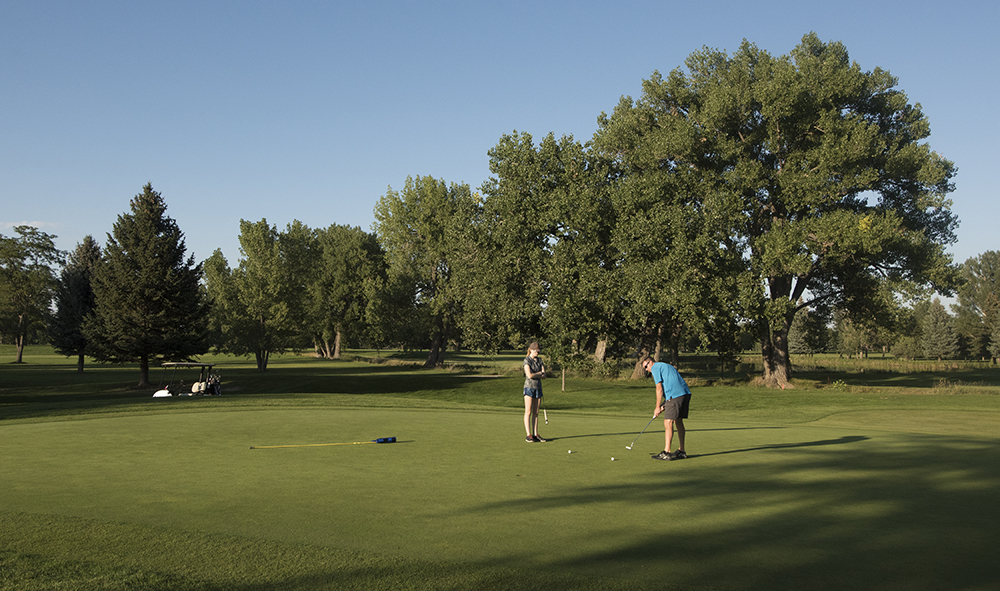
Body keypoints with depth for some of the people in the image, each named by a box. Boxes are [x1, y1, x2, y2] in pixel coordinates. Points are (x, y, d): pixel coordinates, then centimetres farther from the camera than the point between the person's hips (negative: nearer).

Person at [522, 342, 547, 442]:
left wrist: (535, 374, -11)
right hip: (529, 387, -6)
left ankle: (535, 434, 7)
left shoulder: (539, 360, 12)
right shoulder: (527, 360, -8)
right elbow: (529, 375, -18)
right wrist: (540, 373, -4)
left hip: (538, 387, 6)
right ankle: (528, 435, -7)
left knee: (535, 412, 6)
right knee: (528, 412, -6)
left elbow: (544, 375, 4)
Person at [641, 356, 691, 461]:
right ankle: (681, 451, 19)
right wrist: (663, 405, 20)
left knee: (668, 422, -8)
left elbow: (659, 389, -5)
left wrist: (658, 407, -1)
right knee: (678, 421, 15)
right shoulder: (667, 366, 30)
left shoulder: (655, 367, 3)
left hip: (675, 395, -9)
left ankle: (666, 452, -10)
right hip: (686, 393, 9)